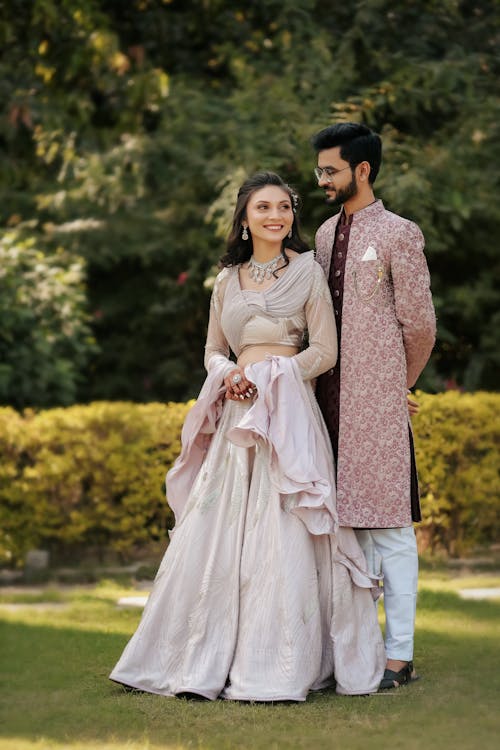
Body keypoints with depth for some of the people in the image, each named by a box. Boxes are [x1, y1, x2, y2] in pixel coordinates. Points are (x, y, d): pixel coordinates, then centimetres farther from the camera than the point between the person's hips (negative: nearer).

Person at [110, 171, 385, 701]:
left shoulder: (307, 271, 4)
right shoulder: (227, 280, 15)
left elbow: (325, 350, -1)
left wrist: (269, 375, -11)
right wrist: (228, 374, -3)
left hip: (288, 414, -4)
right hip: (236, 417, 4)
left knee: (282, 535, -9)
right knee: (218, 533, 1)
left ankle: (278, 668, -5)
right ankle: (209, 658, 9)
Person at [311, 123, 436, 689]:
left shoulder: (398, 235, -6)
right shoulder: (325, 234, 14)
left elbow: (420, 326, -3)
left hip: (378, 403, -7)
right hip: (332, 399, 7)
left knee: (389, 527, -4)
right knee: (349, 524, 9)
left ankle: (398, 656, -1)